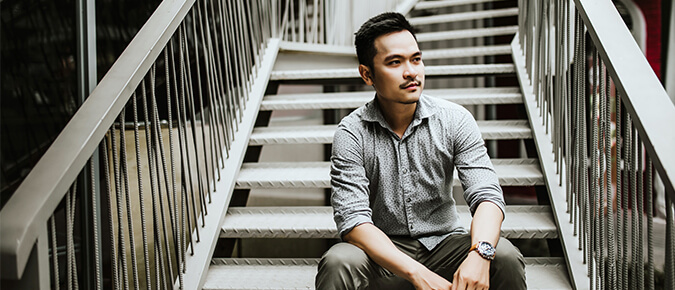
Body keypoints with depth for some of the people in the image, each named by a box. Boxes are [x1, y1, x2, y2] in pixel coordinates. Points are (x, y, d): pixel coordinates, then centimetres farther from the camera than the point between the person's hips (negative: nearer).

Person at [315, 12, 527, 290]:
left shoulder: (455, 120, -5)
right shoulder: (351, 134, -11)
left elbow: (487, 194, -12)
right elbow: (353, 219, -19)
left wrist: (480, 253, -34)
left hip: (444, 243, 2)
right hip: (383, 254, -1)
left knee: (504, 256, -26)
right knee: (339, 263, -32)